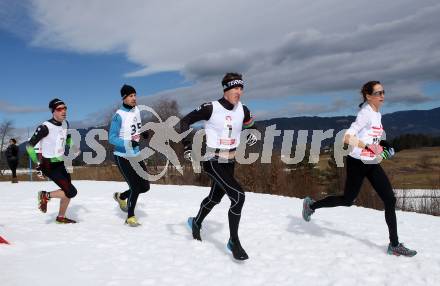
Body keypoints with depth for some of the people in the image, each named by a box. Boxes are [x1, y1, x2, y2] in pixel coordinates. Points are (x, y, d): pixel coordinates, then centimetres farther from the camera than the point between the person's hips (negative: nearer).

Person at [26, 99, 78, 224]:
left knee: (68, 191, 15)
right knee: (71, 192, -13)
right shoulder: (45, 127, -21)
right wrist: (38, 165, -17)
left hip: (60, 164, 8)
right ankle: (45, 196, 9)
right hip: (49, 166, -8)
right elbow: (29, 146, -17)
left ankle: (61, 217, 34)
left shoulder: (65, 124, 1)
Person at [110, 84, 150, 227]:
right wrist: (128, 142, -31)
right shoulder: (119, 115, -19)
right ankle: (130, 217, 15)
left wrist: (142, 132, 0)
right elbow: (112, 138, -18)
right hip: (123, 157, -7)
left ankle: (121, 197, 35)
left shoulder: (137, 110, 3)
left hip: (135, 155, 7)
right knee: (135, 187, -8)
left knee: (145, 187, 8)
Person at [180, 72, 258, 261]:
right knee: (238, 196, -19)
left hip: (230, 162, 7)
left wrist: (252, 134, -2)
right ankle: (234, 241, -2)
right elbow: (185, 121, -7)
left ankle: (196, 222, 50)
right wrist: (187, 145, -13)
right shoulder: (211, 108, -17)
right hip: (212, 161, -6)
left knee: (215, 198, 21)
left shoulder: (243, 110, -1)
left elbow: (250, 125, 19)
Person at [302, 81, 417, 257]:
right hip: (357, 163, -8)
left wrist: (381, 145, 14)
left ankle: (394, 245, 8)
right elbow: (348, 138, -27)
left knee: (390, 200, 0)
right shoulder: (365, 114, -17)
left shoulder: (377, 114, 11)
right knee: (348, 200, 5)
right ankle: (311, 205, 28)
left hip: (372, 164, 8)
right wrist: (370, 147, -32)